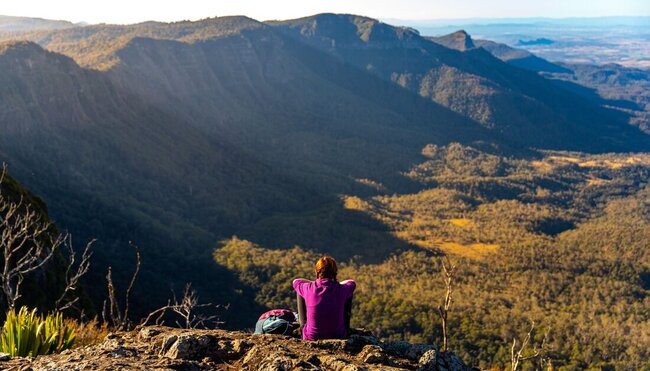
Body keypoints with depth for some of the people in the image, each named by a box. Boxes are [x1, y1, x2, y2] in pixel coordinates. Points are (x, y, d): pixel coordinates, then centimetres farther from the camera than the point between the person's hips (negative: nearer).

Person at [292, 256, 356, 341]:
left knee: (299, 291, 16)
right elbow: (352, 283, 13)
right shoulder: (341, 289, -14)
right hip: (338, 337, 0)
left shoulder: (308, 288, -15)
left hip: (311, 337, 0)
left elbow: (295, 281, 12)